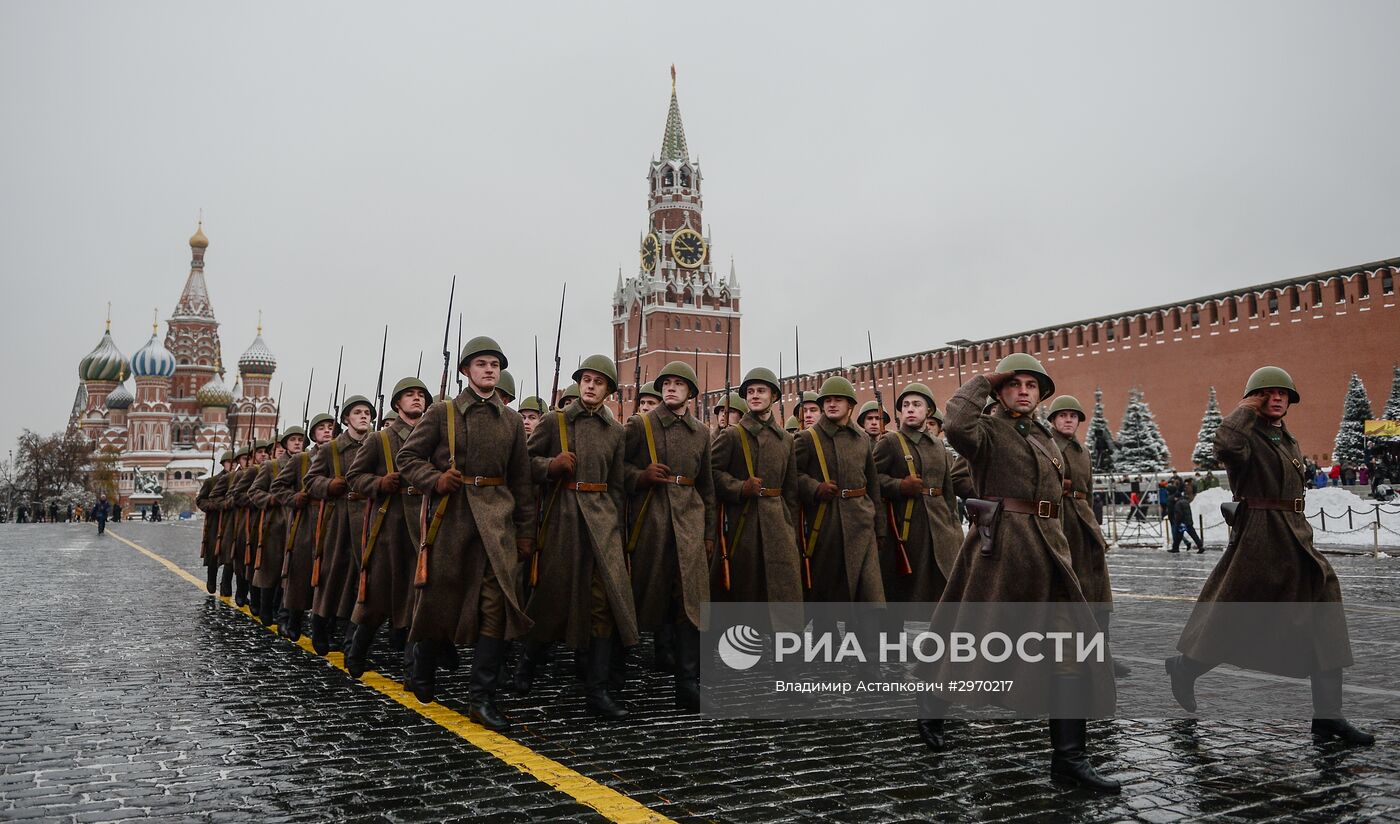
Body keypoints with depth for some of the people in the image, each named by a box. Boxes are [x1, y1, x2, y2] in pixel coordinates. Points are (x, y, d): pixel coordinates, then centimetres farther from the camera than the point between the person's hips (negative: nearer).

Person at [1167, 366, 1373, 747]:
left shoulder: (1289, 440, 17)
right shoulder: (1246, 435, -9)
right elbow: (1225, 447, -36)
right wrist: (1245, 410, -20)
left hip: (1296, 538, 8)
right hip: (1258, 537, -8)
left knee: (1325, 621, 2)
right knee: (1230, 614, 0)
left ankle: (1327, 716, 6)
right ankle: (1183, 668, 23)